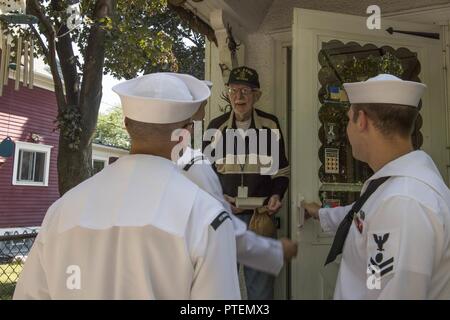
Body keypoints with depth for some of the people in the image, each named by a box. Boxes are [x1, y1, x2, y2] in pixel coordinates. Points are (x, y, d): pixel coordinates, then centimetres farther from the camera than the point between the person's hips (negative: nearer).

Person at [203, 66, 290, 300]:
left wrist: (276, 196, -8)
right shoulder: (216, 127, 2)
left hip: (261, 214, 0)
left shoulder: (270, 125, 2)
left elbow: (280, 170, 9)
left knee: (261, 282, 8)